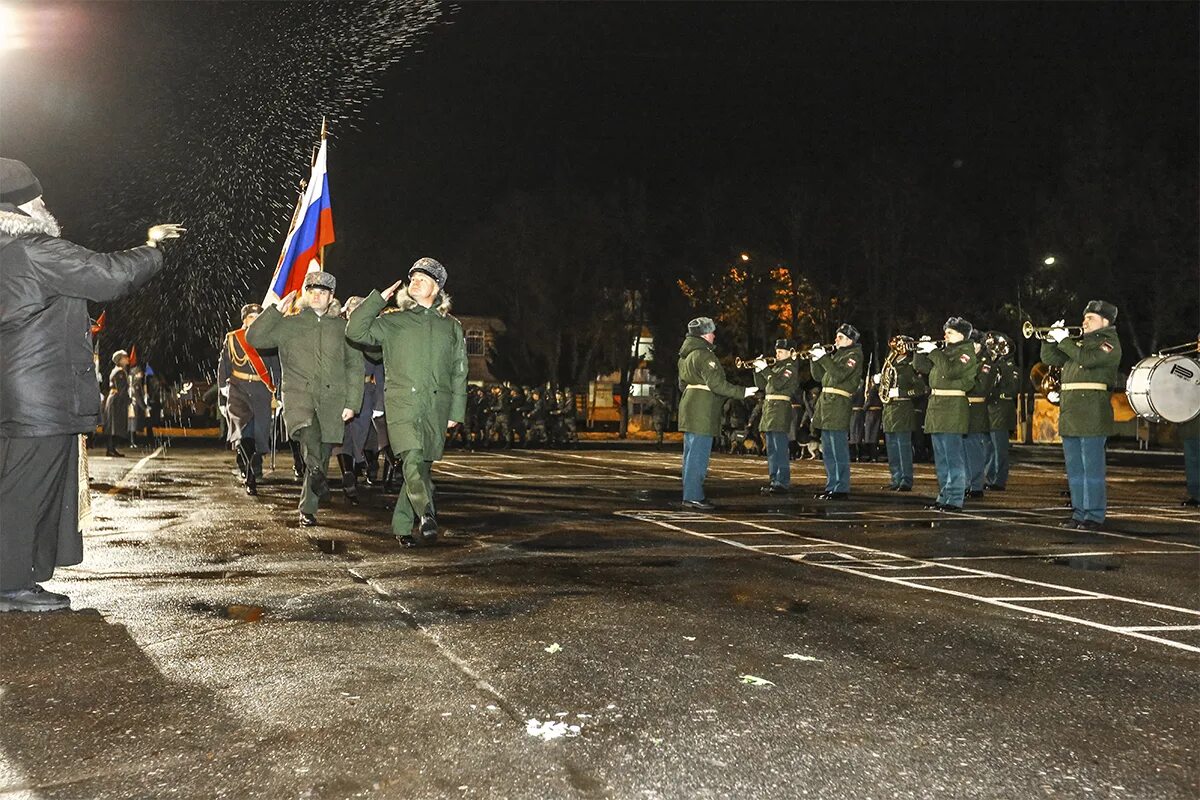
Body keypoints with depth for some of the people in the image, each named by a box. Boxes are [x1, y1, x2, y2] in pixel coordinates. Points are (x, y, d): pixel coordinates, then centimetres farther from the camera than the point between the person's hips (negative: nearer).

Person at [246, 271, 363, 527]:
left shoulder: (342, 327, 14)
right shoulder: (289, 324, 12)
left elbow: (355, 366, 11)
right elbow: (254, 338, 3)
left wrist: (352, 403, 3)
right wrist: (276, 310, -3)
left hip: (332, 399, 1)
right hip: (298, 394, -1)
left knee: (322, 454, 4)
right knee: (309, 432, -36)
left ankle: (308, 510, 16)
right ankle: (317, 474, -28)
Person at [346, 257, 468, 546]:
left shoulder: (451, 326, 15)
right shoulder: (392, 321, 12)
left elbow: (459, 373, 14)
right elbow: (356, 331, -1)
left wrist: (456, 411, 8)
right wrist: (379, 298, 0)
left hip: (437, 406, 2)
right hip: (402, 403, -2)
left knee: (423, 465, 4)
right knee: (412, 459, -22)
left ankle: (402, 526, 14)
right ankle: (427, 514, -33)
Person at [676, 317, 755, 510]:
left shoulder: (686, 355, 16)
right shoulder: (703, 355, -15)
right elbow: (717, 384, -21)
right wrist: (742, 392, -15)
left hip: (691, 411, 10)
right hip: (702, 412, -10)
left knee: (692, 453, 13)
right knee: (698, 454, -8)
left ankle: (690, 494, 19)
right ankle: (694, 497, -6)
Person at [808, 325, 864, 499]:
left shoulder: (854, 355, -5)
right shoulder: (834, 354, 20)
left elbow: (839, 375, -19)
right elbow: (818, 376, 19)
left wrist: (823, 357, -16)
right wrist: (816, 358, 5)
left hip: (839, 405, -9)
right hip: (825, 402, 9)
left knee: (839, 451, -8)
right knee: (828, 452, 12)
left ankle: (842, 489, -5)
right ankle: (831, 486, 20)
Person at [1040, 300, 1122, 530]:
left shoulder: (1109, 343, -2)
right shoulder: (1079, 342, 21)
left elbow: (1087, 358, -20)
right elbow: (1049, 359, 19)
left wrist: (1063, 340, -12)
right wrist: (1051, 339, 4)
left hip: (1092, 414, -8)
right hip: (1070, 414, 8)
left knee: (1092, 468, -6)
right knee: (1074, 469, 10)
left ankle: (1094, 517, -2)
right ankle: (1079, 514, 17)